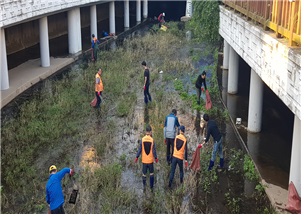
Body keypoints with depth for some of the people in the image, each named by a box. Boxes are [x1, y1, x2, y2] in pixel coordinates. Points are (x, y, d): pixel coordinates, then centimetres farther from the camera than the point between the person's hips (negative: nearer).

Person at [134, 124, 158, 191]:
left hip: (144, 160, 1)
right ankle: (151, 187, 18)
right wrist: (156, 158, 5)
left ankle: (144, 186, 20)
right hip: (150, 160, -1)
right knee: (151, 173, 13)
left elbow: (140, 149, -6)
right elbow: (154, 150, -10)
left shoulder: (142, 139, -10)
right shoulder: (152, 140, -14)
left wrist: (137, 157, 5)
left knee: (144, 173, 15)